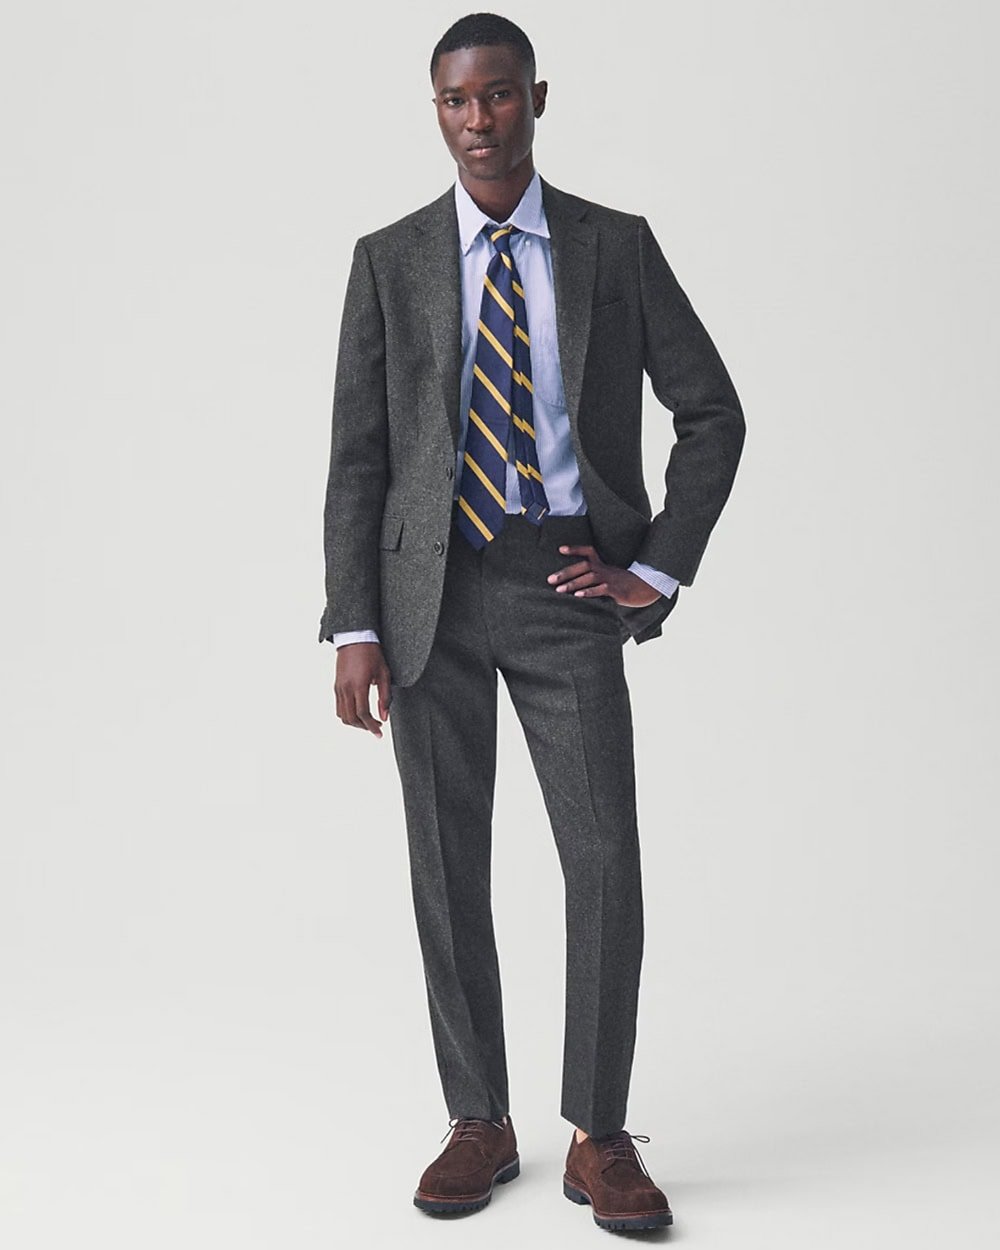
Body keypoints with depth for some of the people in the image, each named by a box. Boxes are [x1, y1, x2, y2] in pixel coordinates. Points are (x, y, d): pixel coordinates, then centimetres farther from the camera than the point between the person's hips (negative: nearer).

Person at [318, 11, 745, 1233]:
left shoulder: (618, 247, 5)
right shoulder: (389, 260, 6)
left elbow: (712, 414, 7)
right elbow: (357, 457, 3)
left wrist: (656, 568, -3)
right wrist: (355, 629, -5)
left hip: (564, 586, -1)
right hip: (433, 590, 1)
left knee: (605, 860, -7)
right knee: (446, 866, 5)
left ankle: (598, 1140, 7)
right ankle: (478, 1124, 19)